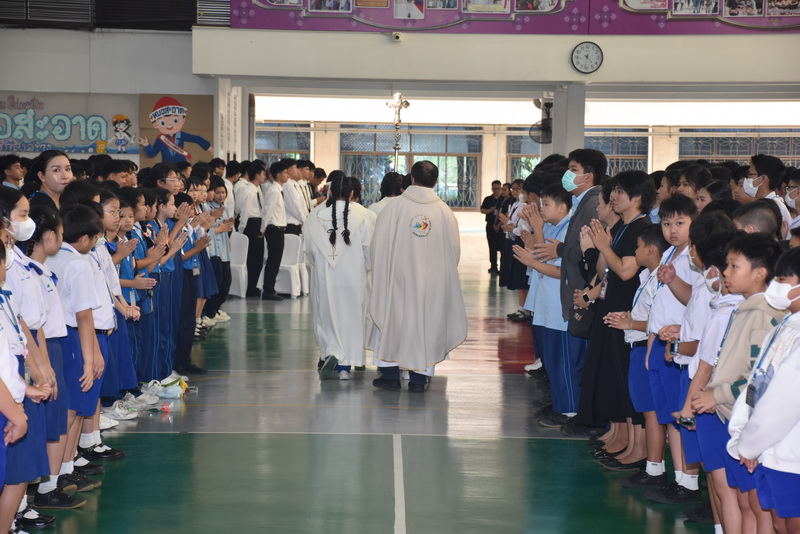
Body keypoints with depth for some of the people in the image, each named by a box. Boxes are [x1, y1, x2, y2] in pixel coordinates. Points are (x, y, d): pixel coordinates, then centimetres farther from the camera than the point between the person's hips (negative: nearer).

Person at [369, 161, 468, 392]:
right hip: (433, 278, 1)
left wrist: (381, 272, 9)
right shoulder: (444, 211, -4)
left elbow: (380, 244, -5)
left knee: (392, 321, 11)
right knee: (426, 322, 9)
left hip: (398, 277, -1)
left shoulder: (395, 206, -9)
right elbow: (454, 249, 3)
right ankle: (419, 378, 10)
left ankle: (391, 375, 13)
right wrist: (443, 272, 19)